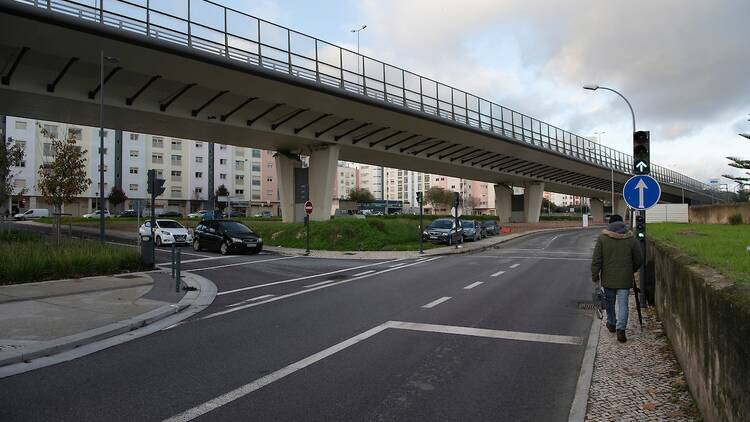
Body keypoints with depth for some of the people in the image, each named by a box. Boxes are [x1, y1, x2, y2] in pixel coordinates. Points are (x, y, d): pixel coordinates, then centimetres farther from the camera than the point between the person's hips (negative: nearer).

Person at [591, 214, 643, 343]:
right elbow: (638, 260, 5)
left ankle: (611, 324, 34)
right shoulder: (631, 239, -1)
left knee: (610, 302, 17)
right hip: (625, 279, 0)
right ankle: (621, 329, -10)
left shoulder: (602, 238, -4)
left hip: (608, 278, 0)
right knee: (623, 304, 2)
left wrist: (595, 277, 1)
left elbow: (596, 260, -6)